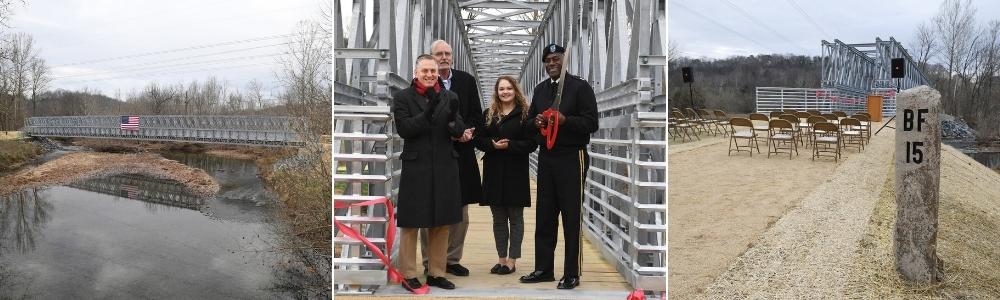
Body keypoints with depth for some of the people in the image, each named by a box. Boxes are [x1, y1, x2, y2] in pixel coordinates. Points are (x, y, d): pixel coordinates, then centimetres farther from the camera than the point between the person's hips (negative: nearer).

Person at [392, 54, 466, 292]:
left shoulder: (448, 97, 7)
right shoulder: (402, 97, -2)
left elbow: (459, 132, 0)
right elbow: (403, 129, -12)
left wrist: (452, 117, -22)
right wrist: (427, 114, -25)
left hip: (444, 168, 4)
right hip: (416, 168, -4)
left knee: (441, 224, 10)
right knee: (410, 224, 3)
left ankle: (436, 273, 22)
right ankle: (408, 275, 13)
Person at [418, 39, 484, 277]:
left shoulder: (467, 81, 8)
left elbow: (477, 115, 9)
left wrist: (466, 132, -10)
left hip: (461, 155, 4)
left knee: (460, 214, 10)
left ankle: (452, 259, 22)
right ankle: (430, 262, 12)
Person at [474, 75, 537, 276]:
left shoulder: (525, 114, -2)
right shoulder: (488, 114, 10)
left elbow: (531, 144, -7)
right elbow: (479, 140, 6)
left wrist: (509, 145, -17)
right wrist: (493, 145, -13)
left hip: (516, 173, -4)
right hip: (494, 172, 4)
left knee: (516, 217, 4)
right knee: (498, 219, 9)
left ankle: (512, 260, 9)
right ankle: (502, 258, 17)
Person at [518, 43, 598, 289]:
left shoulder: (580, 87, -3)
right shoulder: (540, 89, 16)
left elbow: (591, 123, -9)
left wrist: (565, 120, -23)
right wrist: (536, 121, -2)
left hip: (572, 158, -6)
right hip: (546, 157, 6)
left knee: (571, 218, -2)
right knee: (544, 216, 9)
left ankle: (572, 274, 5)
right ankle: (543, 269, 18)